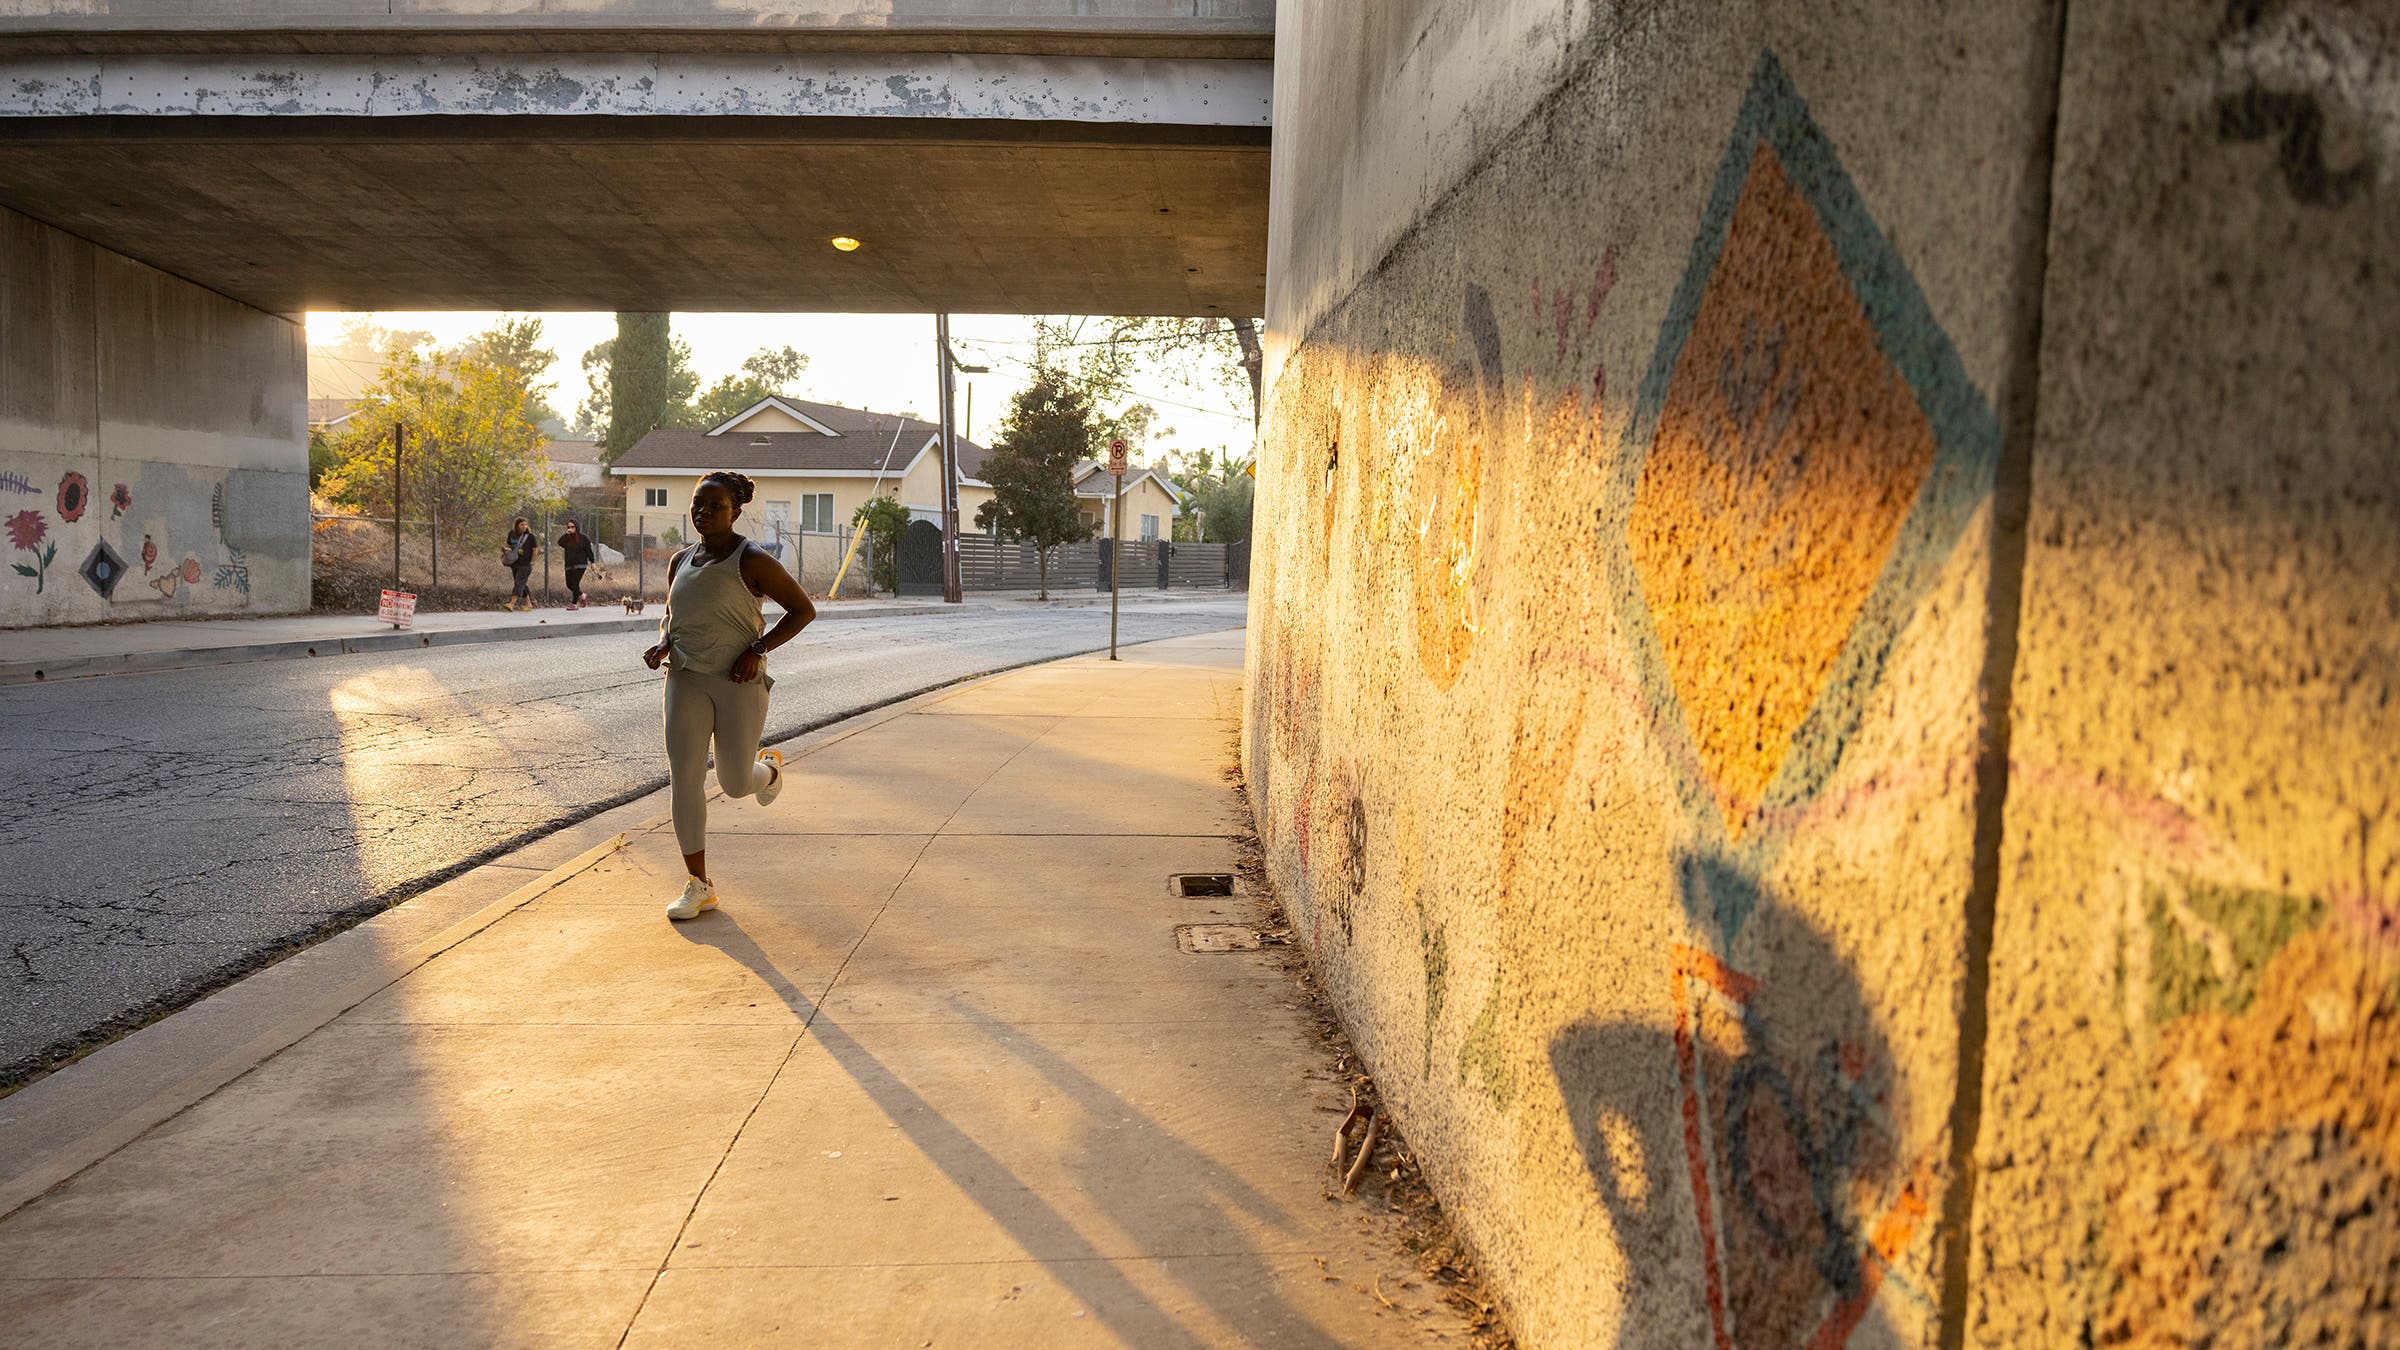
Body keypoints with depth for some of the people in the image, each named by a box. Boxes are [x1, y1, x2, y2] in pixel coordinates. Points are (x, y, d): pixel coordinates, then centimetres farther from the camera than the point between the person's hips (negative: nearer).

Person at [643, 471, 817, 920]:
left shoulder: (752, 561, -10)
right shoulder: (680, 562, 8)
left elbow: (803, 609, -7)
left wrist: (758, 649, -17)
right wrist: (662, 645, -1)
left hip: (740, 682, -4)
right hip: (687, 680, 4)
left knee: (736, 784, 3)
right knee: (684, 777, -8)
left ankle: (767, 768, 42)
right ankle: (699, 886, 0)